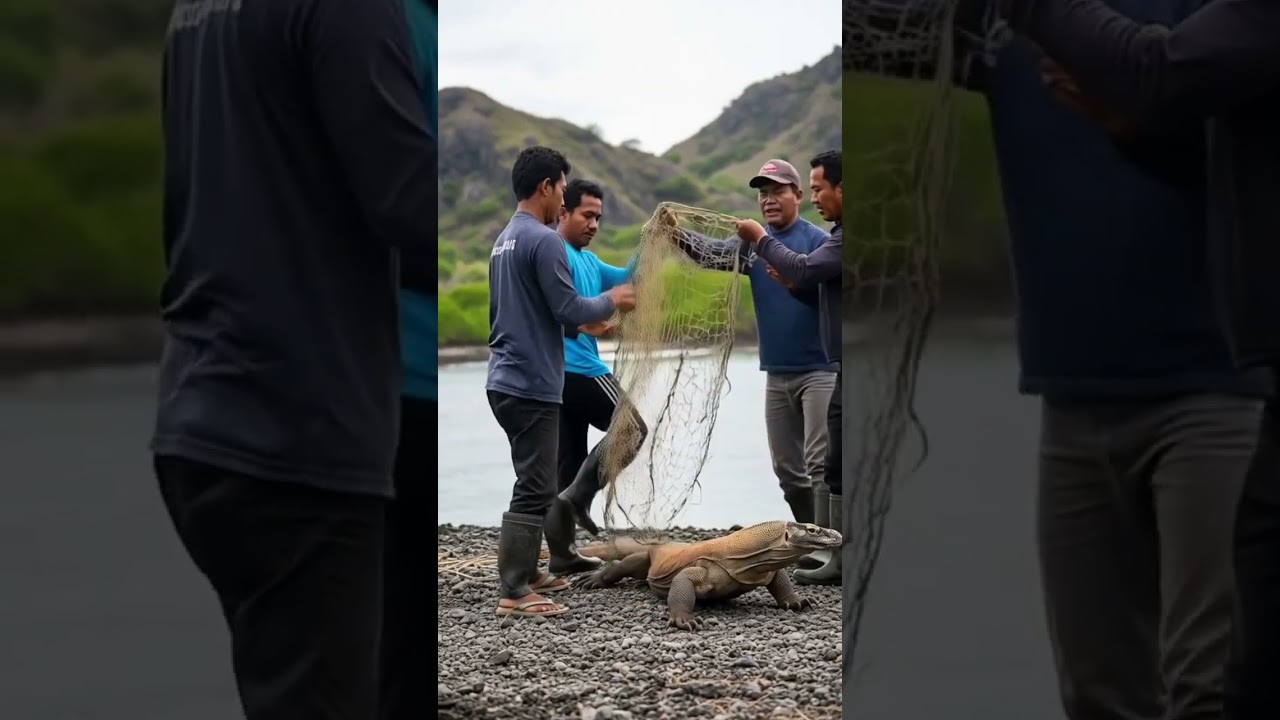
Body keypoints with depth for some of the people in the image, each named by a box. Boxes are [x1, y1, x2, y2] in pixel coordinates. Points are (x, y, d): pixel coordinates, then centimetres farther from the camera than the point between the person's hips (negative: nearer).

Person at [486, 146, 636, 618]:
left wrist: (578, 325, 23)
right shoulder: (544, 241, -14)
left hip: (506, 381, 10)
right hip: (532, 385, -10)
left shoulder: (505, 241, 16)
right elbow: (568, 308, -16)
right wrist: (611, 302, 2)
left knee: (536, 483, 17)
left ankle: (525, 574, 22)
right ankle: (515, 593, -7)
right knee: (534, 489, -7)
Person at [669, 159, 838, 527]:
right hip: (776, 374, 6)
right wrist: (676, 234, -28)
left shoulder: (817, 241, -7)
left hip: (819, 370, -6)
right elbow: (712, 252, -7)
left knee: (820, 464, -11)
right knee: (787, 469, 12)